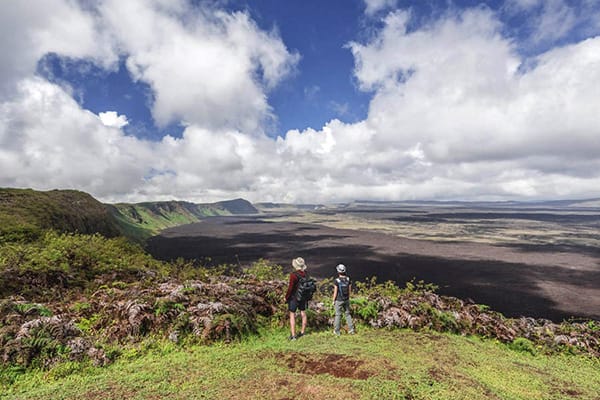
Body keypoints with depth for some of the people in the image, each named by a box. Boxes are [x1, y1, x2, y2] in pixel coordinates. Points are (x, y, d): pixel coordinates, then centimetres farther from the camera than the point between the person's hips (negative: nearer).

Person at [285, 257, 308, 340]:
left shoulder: (293, 275, -25)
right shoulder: (305, 273, -6)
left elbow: (290, 288, -20)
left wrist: (286, 297, -6)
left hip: (294, 297, -6)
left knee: (292, 315, 6)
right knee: (303, 313, 17)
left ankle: (293, 335, 9)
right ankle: (302, 332, 32)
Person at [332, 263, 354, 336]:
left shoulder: (336, 281, -19)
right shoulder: (348, 279, -6)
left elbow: (335, 292, -15)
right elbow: (349, 290, 1)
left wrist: (333, 301, -2)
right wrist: (348, 298, 15)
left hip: (339, 300, -4)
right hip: (346, 300, 4)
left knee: (338, 315, 8)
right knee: (347, 314, 18)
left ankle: (337, 331, 17)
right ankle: (351, 329, 19)